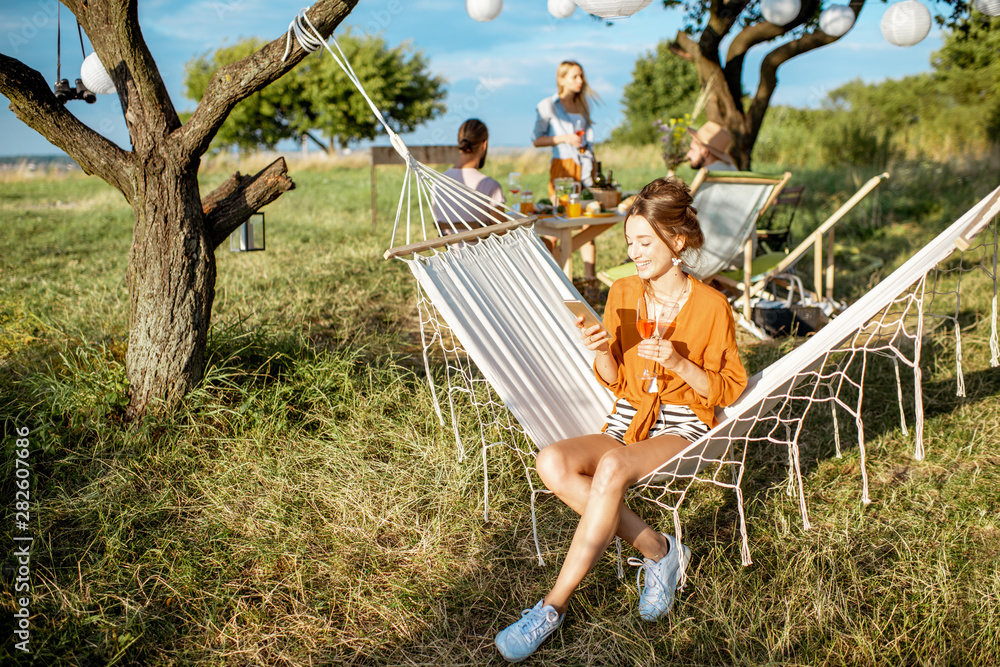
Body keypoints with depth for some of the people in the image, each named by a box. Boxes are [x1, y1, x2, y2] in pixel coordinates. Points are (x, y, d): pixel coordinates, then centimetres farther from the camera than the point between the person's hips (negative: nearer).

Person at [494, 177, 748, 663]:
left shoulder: (710, 305, -6)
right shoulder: (622, 293, 5)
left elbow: (728, 389, -1)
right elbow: (614, 380, 10)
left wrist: (677, 363, -17)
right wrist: (600, 350, -12)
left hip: (684, 428, -4)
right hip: (627, 422, 5)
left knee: (612, 467, -37)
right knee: (552, 463, -27)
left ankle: (554, 606, -28)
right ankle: (658, 552, -17)